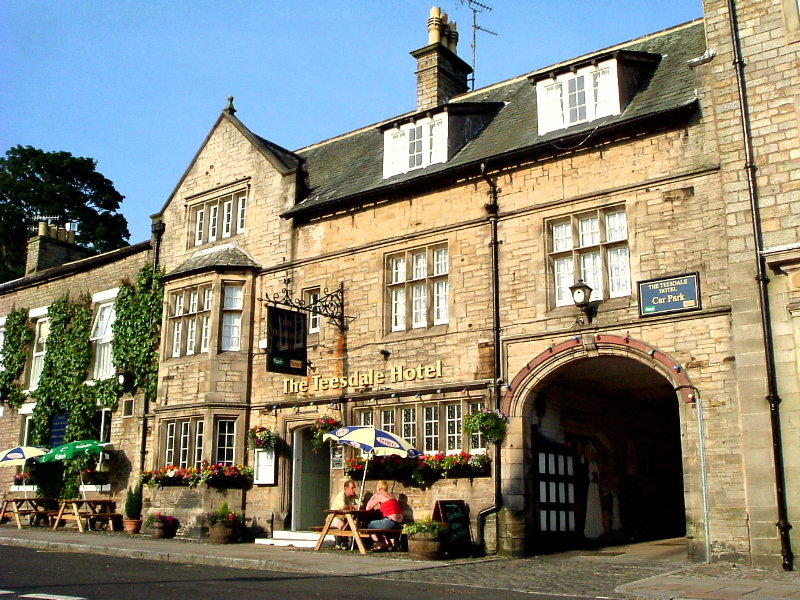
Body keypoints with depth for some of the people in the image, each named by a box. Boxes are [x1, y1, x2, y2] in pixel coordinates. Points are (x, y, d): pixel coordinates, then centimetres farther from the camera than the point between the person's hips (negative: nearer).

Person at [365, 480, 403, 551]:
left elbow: (368, 508, 2)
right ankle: (392, 543, 29)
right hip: (399, 523, 8)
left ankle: (379, 544, 14)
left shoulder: (379, 495, -2)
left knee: (369, 525, 8)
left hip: (391, 521, -8)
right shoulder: (392, 495, 19)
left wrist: (373, 496, 12)